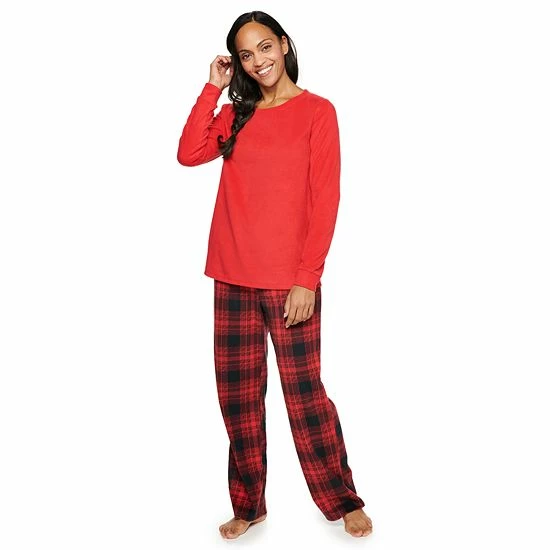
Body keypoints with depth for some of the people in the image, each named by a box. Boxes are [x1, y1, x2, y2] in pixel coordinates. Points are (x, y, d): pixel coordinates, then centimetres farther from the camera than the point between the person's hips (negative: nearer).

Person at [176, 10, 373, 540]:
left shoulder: (317, 110, 0)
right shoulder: (236, 114, 15)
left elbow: (325, 198, -7)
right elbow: (188, 153, -2)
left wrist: (307, 278, -14)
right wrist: (213, 87, 0)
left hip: (290, 280, -4)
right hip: (233, 277, 5)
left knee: (303, 390, 0)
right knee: (238, 394, 8)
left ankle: (344, 500, 18)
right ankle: (248, 505, 23)